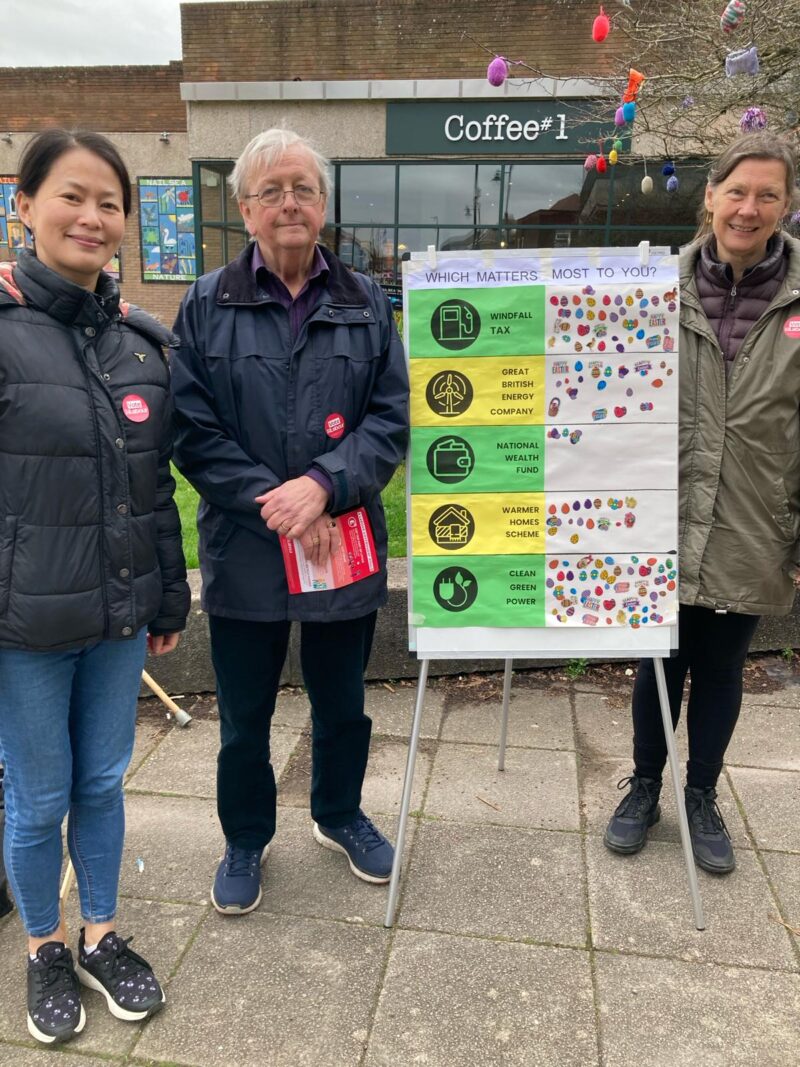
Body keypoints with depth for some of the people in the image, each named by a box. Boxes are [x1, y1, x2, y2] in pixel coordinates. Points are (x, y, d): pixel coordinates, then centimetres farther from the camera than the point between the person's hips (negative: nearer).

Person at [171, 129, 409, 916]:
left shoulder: (366, 304, 4)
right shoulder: (206, 305, 0)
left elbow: (392, 418, -3)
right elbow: (192, 429, -6)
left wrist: (323, 484, -19)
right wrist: (270, 501, -18)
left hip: (345, 546, 2)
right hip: (244, 549, -1)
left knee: (342, 704, 19)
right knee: (244, 716, 13)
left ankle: (339, 815, 45)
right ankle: (246, 839, 38)